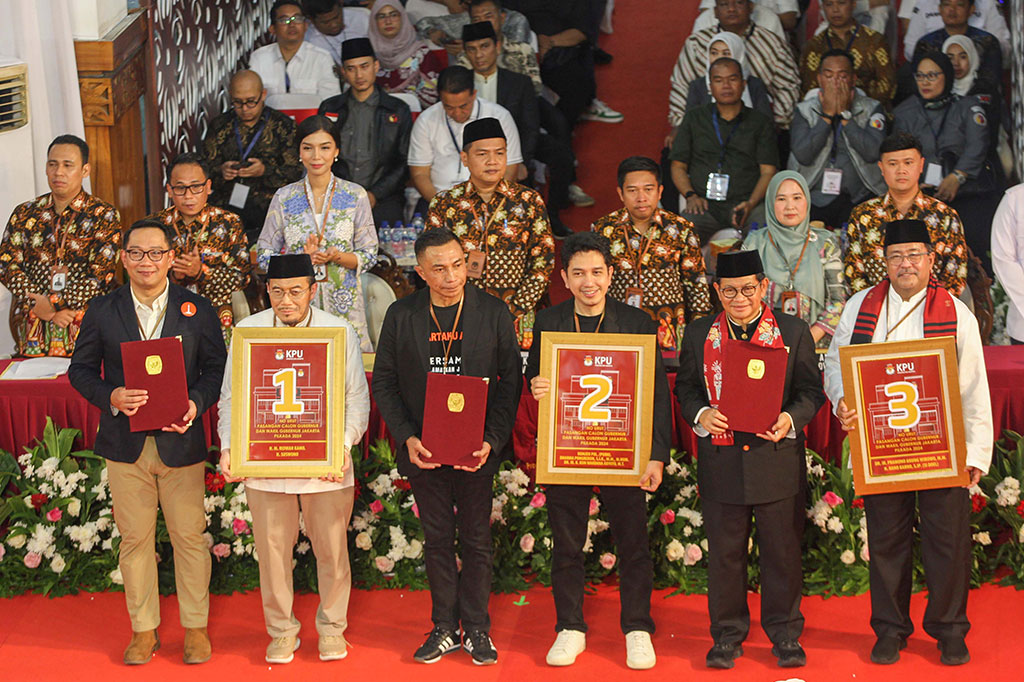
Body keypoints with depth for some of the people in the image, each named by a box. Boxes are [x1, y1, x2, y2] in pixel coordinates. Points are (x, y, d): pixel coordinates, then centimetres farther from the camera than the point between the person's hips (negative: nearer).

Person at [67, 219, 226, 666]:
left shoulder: (198, 310, 2)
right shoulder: (102, 310, 3)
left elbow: (216, 369, 5)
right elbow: (80, 369, 5)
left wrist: (196, 403, -15)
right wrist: (111, 396, -14)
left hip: (181, 441, -1)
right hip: (126, 444, 1)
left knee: (189, 537, 4)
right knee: (135, 538, 7)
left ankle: (196, 628, 17)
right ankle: (144, 629, 19)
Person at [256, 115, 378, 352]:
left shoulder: (355, 196, 2)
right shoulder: (284, 197, 4)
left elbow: (369, 255, 3)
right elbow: (264, 255, 5)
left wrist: (336, 257, -16)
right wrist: (301, 259, -13)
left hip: (343, 304, 0)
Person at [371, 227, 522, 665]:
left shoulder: (493, 312, -3)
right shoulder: (400, 316, 0)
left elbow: (510, 381, -2)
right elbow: (384, 382, 2)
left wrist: (492, 440, -12)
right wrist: (407, 437, -10)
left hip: (477, 449, -1)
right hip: (424, 449, 1)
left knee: (476, 539, 7)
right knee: (437, 539, 10)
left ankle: (476, 628, 18)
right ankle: (444, 628, 20)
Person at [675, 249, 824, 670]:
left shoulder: (794, 333, 3)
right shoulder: (699, 335, 6)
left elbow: (811, 390, 3)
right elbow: (685, 387, 11)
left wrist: (791, 419, -15)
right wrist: (700, 414, -10)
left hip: (778, 459, -1)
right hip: (721, 461, 1)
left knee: (782, 550, 6)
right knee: (724, 552, 8)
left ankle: (784, 632, 20)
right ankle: (727, 634, 20)